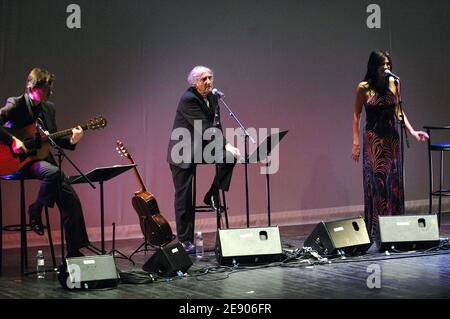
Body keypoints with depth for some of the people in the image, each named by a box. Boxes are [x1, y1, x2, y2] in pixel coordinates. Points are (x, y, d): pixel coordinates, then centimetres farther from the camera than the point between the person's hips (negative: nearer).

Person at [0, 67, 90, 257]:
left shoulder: (49, 108, 11)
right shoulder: (15, 105, -9)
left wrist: (71, 141, -4)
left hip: (42, 157, 7)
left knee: (71, 200, -4)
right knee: (53, 172, -37)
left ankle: (74, 252, 6)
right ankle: (35, 211, -9)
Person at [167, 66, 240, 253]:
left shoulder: (213, 98, 4)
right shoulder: (188, 99, -21)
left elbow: (215, 125, 5)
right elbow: (205, 128, -28)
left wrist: (223, 147, -11)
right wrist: (226, 145, -32)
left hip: (201, 147, 7)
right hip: (183, 153, -7)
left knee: (228, 157, -17)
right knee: (184, 197, -2)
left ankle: (213, 196, 0)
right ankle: (185, 241, 6)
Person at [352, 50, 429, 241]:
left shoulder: (394, 83, 5)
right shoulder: (364, 88, -5)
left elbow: (398, 111, 11)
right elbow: (356, 115, 0)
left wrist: (412, 131, 2)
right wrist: (356, 143, -5)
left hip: (392, 138, 4)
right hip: (373, 139, -4)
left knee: (394, 181, 4)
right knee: (375, 181, -5)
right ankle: (375, 230, -2)